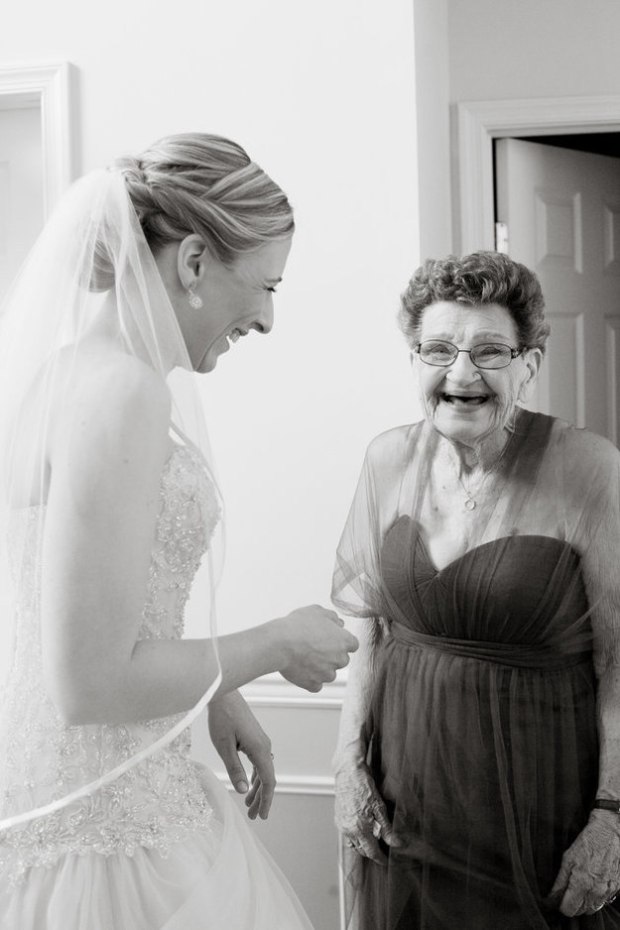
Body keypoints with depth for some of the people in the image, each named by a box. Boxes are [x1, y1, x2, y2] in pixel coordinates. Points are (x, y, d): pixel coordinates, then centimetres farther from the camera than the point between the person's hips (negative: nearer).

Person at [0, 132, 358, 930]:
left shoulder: (67, 364, 7)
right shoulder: (122, 391, -23)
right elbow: (91, 681, -25)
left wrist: (216, 696, 14)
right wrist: (278, 644, -12)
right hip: (98, 823, -9)